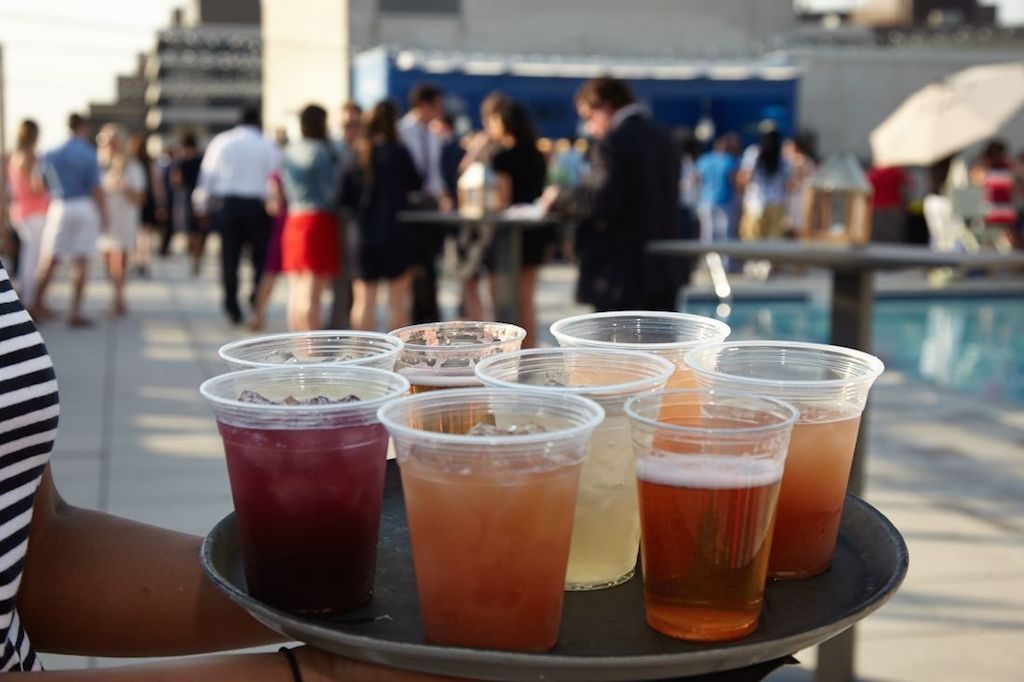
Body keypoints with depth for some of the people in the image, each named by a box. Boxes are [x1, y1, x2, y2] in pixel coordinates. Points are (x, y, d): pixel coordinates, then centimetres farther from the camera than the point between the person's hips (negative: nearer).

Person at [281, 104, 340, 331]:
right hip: (319, 221, -7)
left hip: (293, 221, 7)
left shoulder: (289, 152, 12)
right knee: (312, 294, -9)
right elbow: (330, 191, -9)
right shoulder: (321, 151, -10)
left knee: (296, 292, 10)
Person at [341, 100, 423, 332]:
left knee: (364, 301, 7)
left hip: (364, 234, 3)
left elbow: (346, 197, 5)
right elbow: (416, 184, 7)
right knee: (397, 302, 3)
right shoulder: (398, 152, -7)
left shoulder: (357, 155, 2)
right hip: (396, 232, -3)